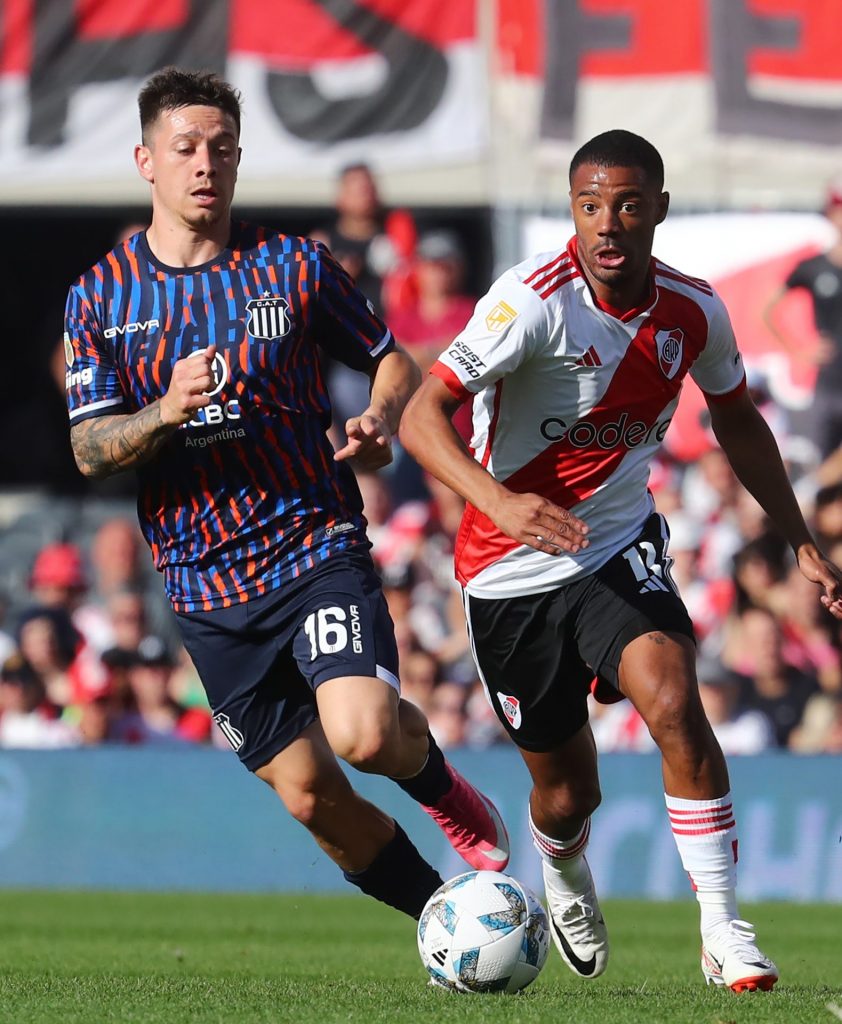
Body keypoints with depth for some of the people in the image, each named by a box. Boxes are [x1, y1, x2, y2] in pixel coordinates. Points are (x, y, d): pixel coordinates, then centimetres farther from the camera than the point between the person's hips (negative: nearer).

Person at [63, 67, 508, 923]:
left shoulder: (292, 267, 2)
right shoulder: (99, 298, 4)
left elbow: (392, 359, 13)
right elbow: (90, 451, -1)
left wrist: (380, 417, -9)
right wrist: (167, 411, -21)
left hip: (316, 546, -2)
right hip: (204, 587, 2)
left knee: (365, 733, -25)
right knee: (311, 796, 2)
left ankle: (438, 782, 10)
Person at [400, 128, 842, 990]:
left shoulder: (692, 312, -7)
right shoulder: (536, 299, -23)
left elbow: (735, 417, 14)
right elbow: (421, 416, -30)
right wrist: (499, 502, -47)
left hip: (619, 547, 2)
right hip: (511, 568, -2)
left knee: (672, 699, -26)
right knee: (567, 792, 7)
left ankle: (724, 933, -19)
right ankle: (565, 884, 46)